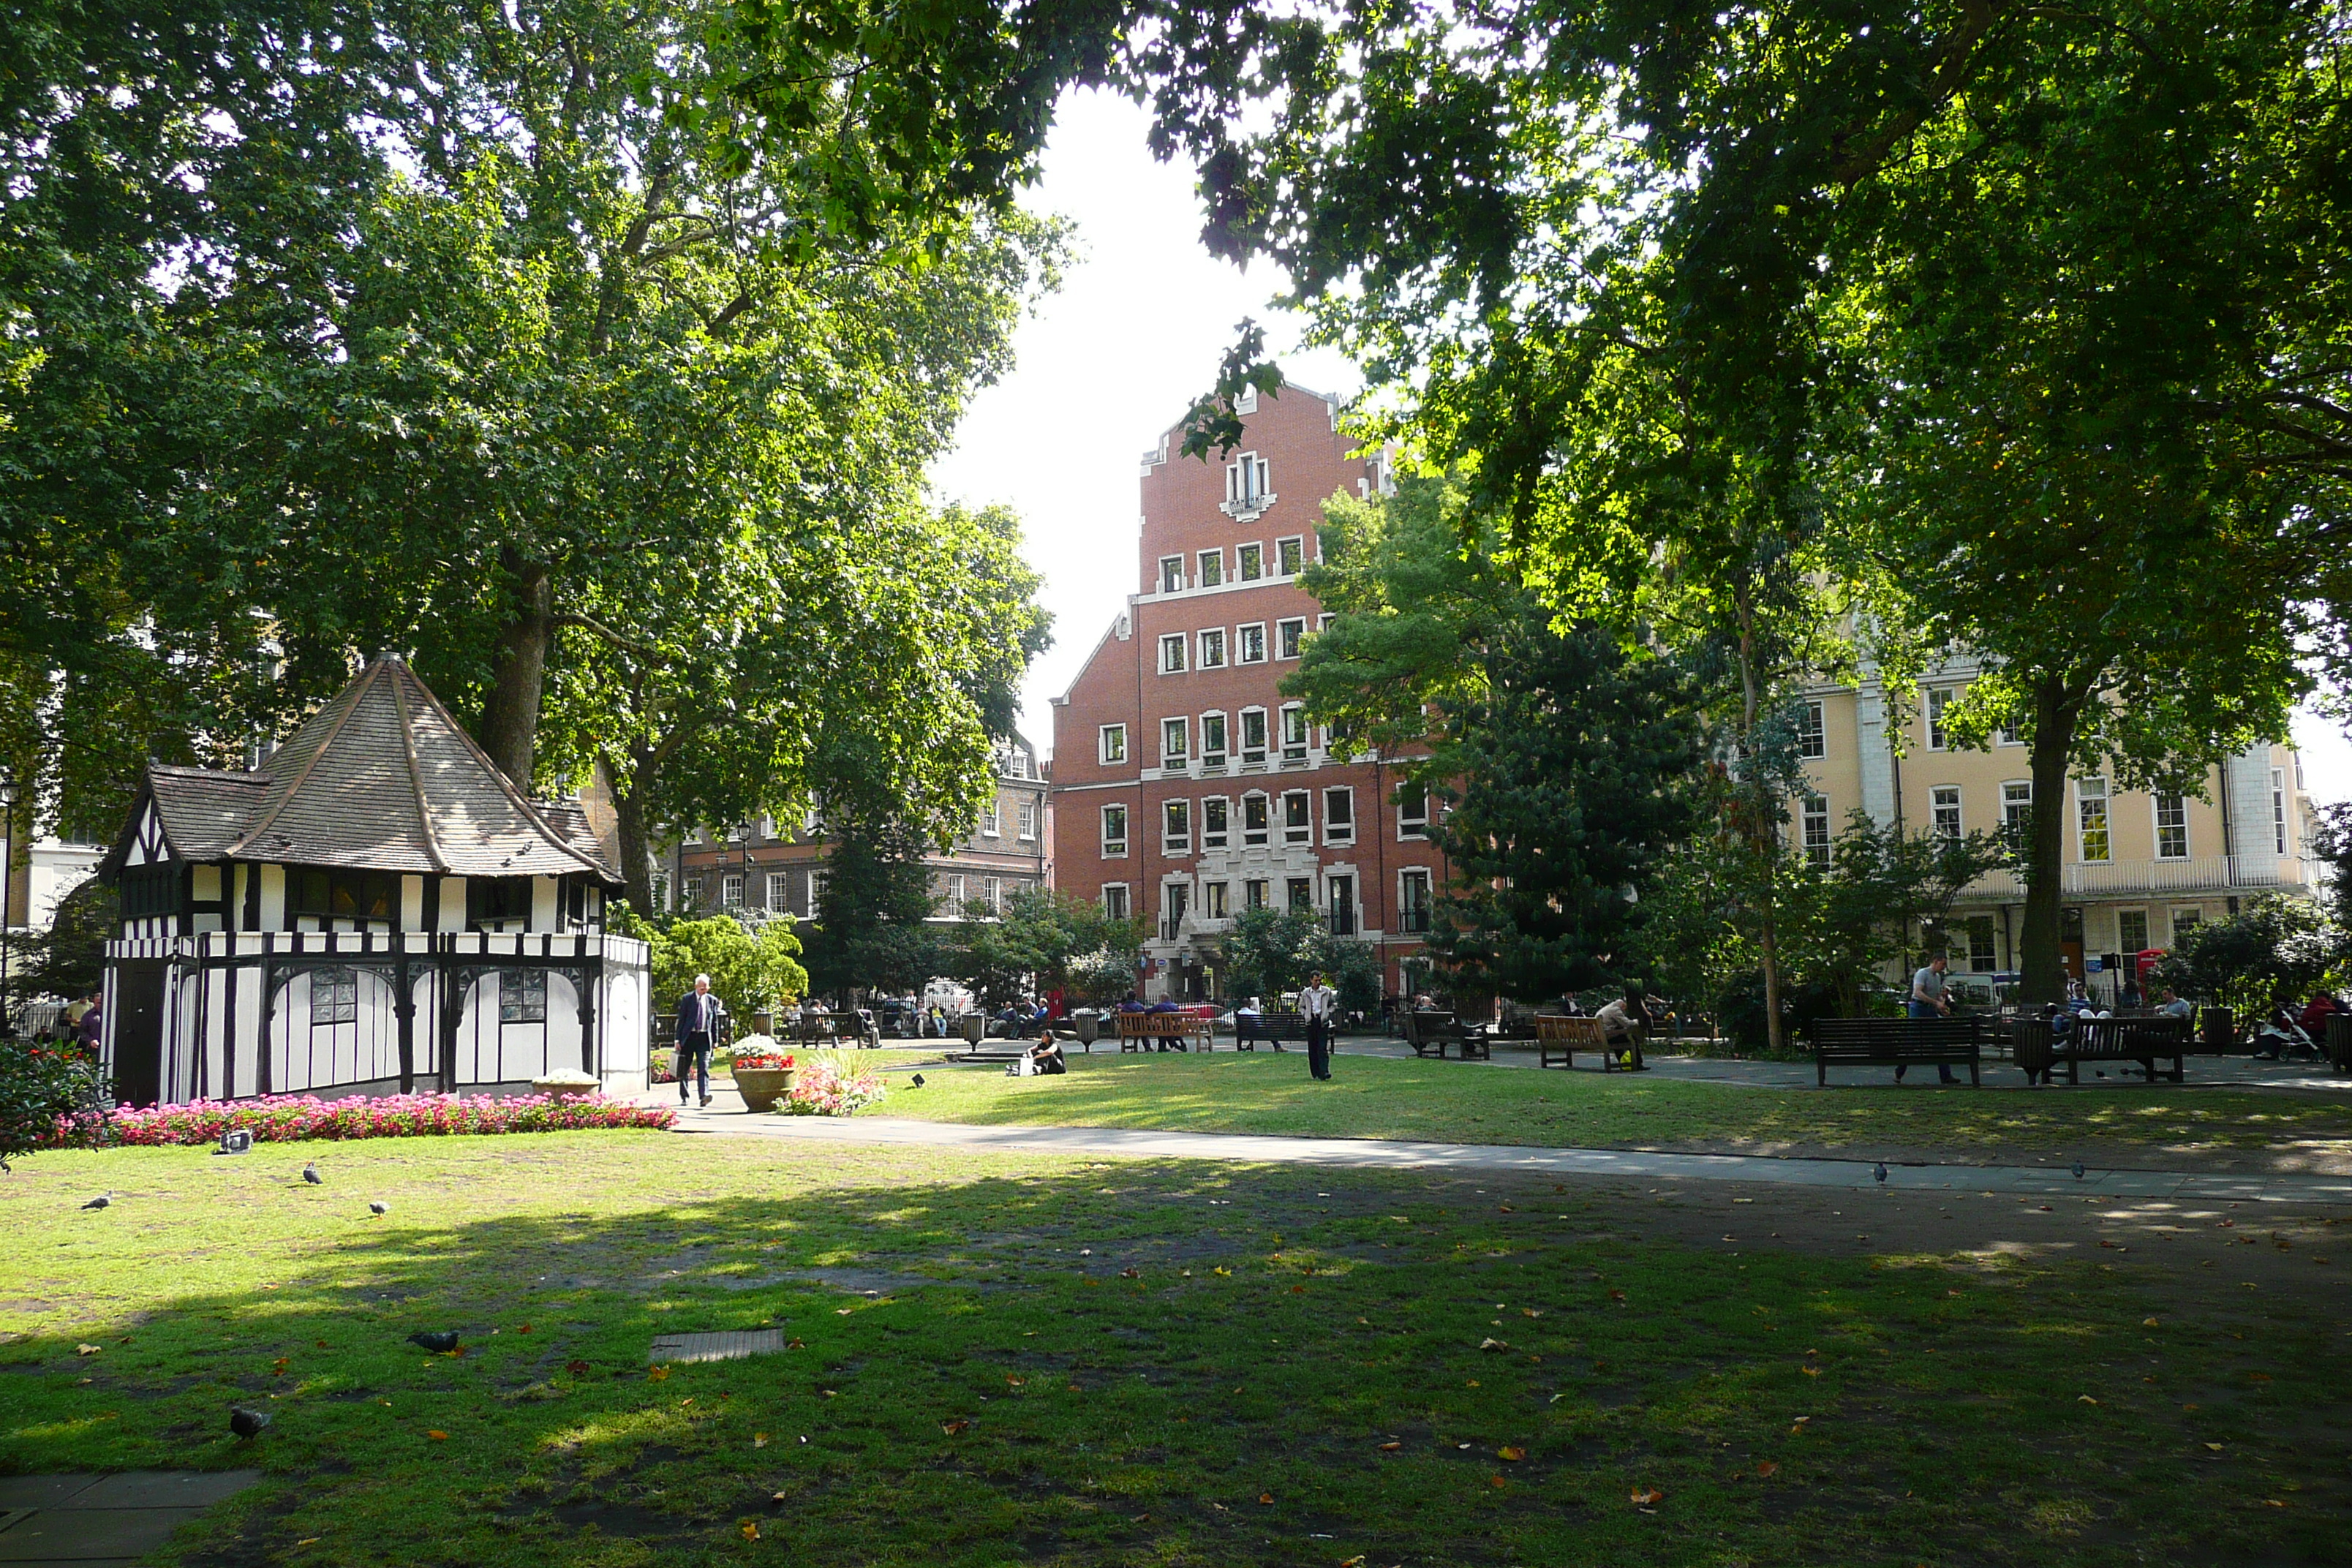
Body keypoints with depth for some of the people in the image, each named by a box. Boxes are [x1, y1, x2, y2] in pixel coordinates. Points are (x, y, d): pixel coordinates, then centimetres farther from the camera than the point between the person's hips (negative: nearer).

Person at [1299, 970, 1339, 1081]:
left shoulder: (1327, 991, 4)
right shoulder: (1306, 993, 8)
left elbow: (1334, 1004, 12)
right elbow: (1301, 1007, 18)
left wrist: (1328, 1013, -2)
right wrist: (1305, 1015, 2)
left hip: (1323, 1021, -2)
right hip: (1311, 1021, 2)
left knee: (1323, 1048, -10)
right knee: (1312, 1048, 4)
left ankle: (1324, 1072, -15)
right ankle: (1316, 1072, 12)